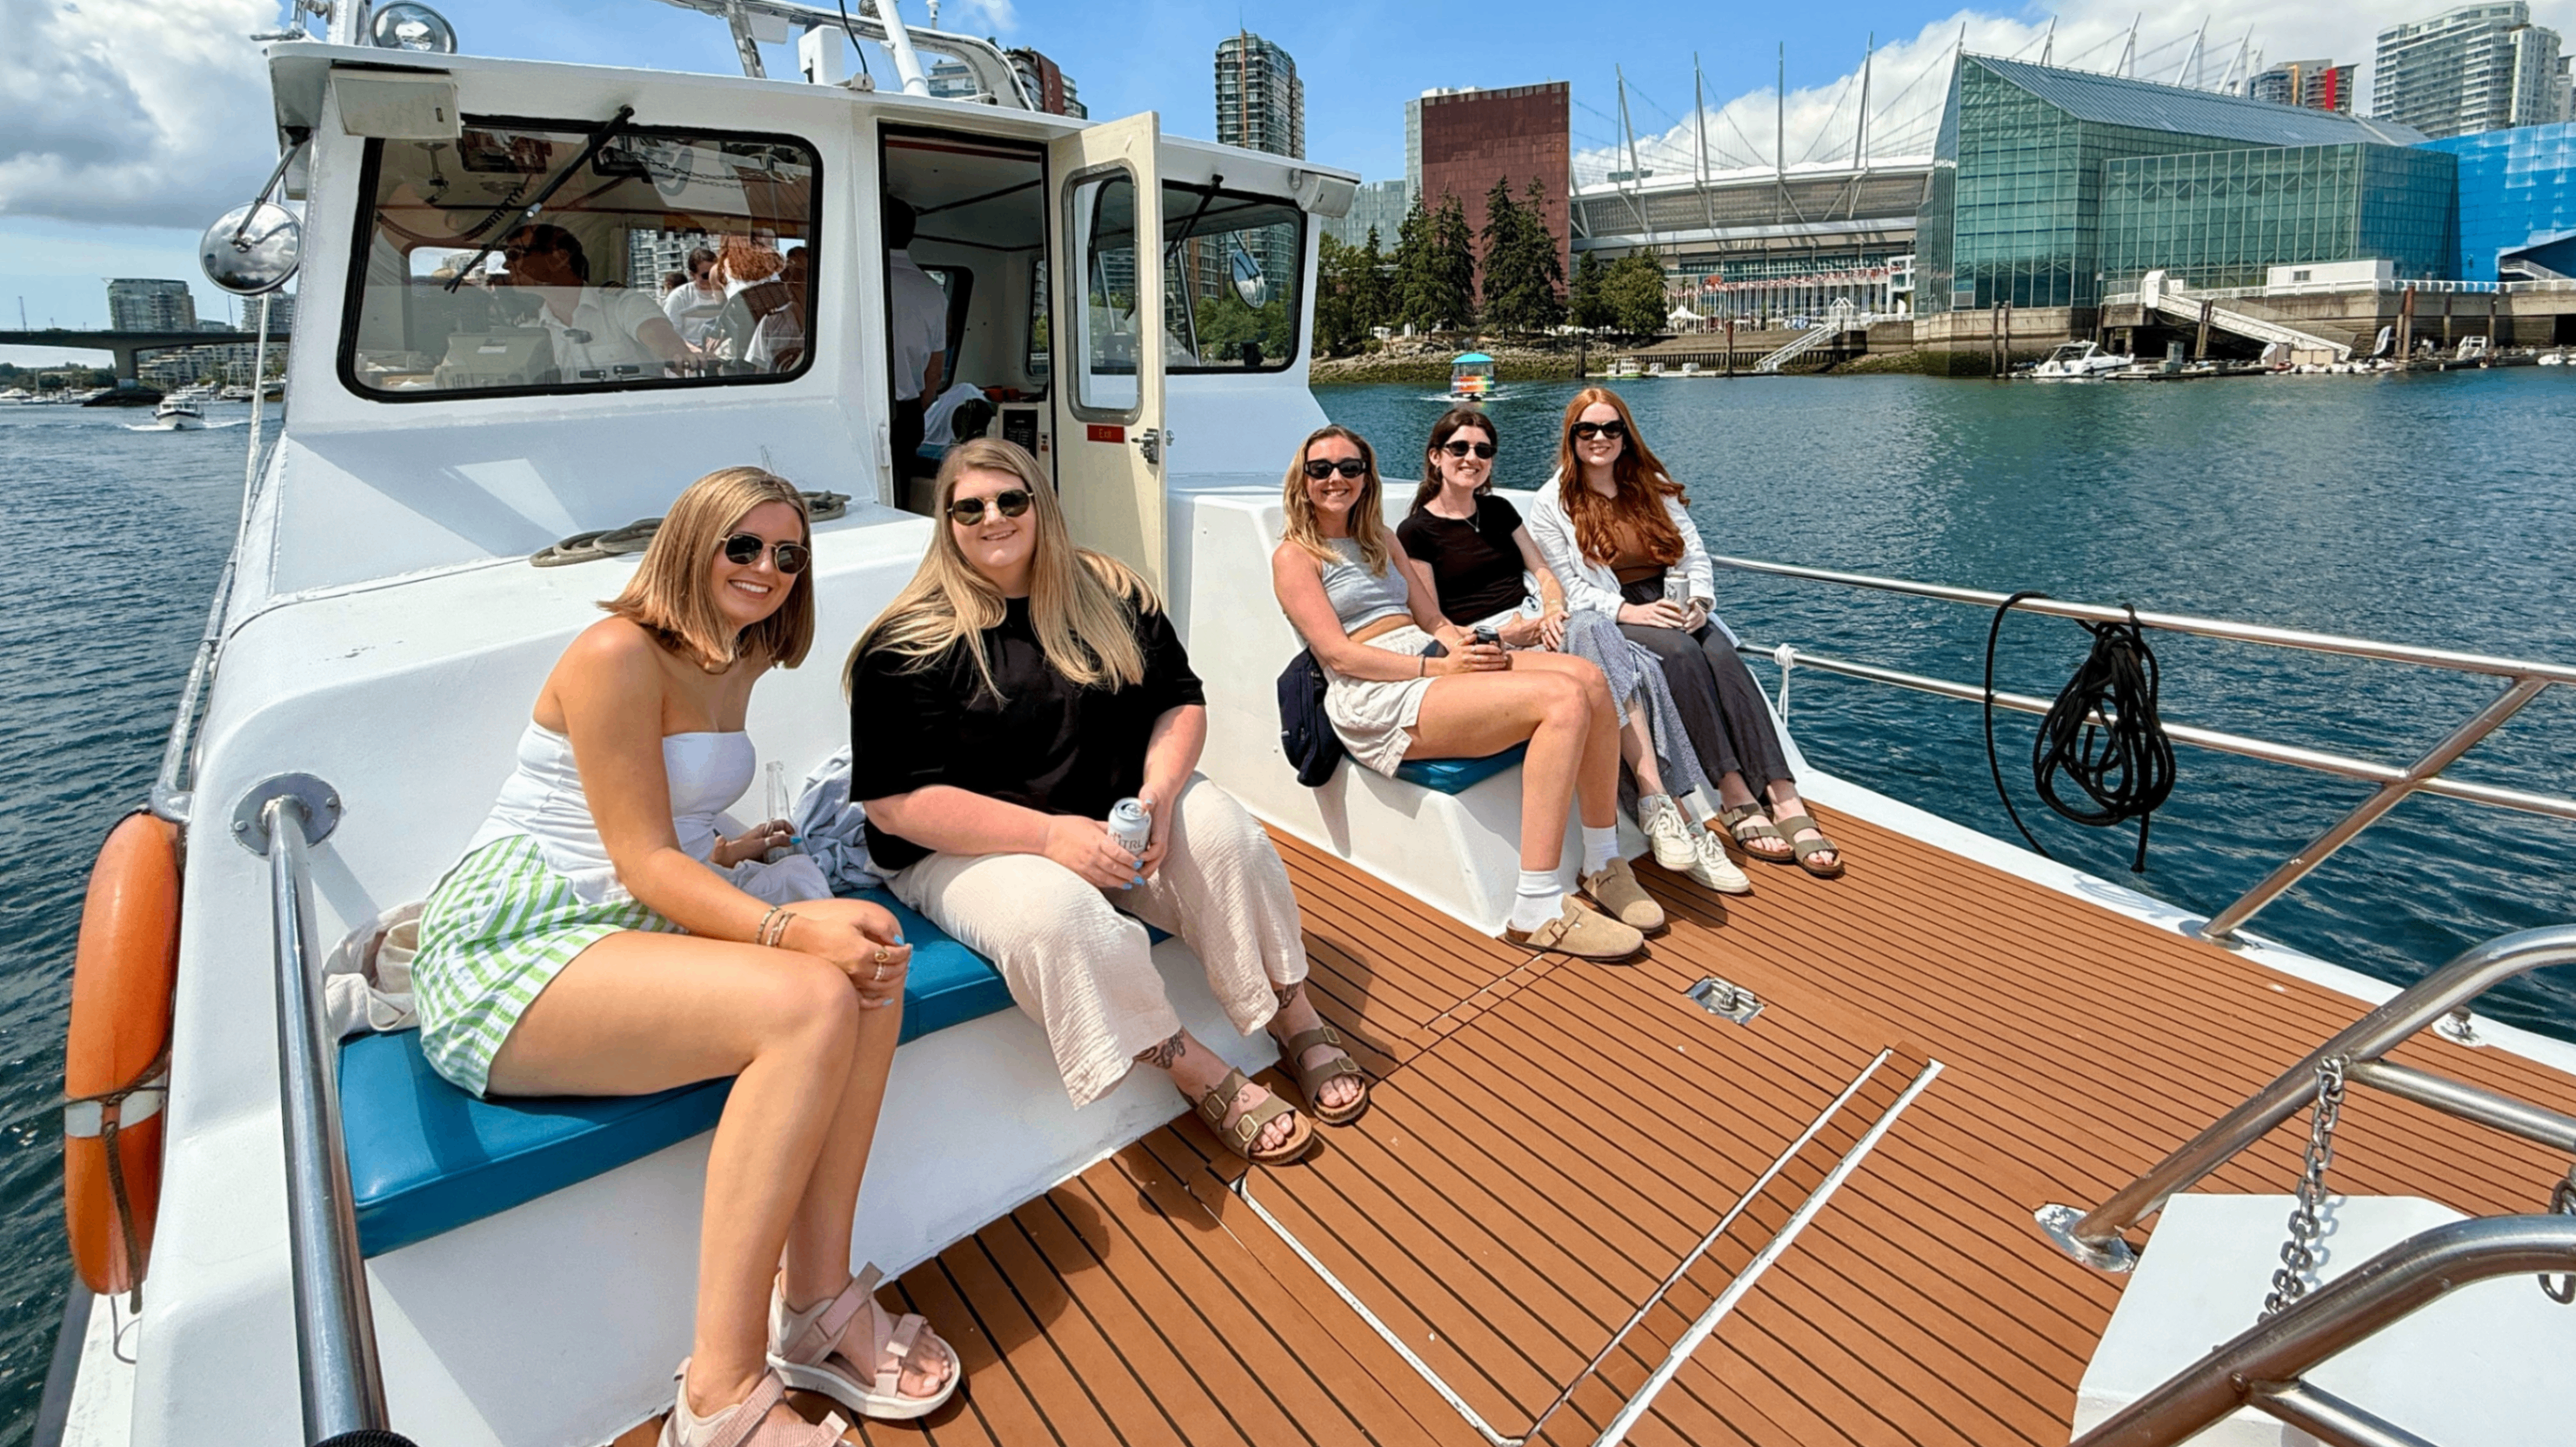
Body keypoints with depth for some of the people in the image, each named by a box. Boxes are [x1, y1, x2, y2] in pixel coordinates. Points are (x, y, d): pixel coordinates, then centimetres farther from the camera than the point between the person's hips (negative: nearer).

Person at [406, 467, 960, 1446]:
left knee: (870, 963, -19)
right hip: (510, 949, -8)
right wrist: (785, 927, -30)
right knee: (808, 1002, -32)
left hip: (631, 929, 8)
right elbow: (643, 864, -19)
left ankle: (818, 1301, -13)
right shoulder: (617, 655, -13)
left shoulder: (739, 663, 14)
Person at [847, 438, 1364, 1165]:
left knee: (1222, 828, -22)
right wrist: (1050, 835, -25)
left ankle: (1297, 1019, -7)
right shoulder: (909, 643, -11)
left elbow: (1181, 701, 5)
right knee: (1054, 913, -35)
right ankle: (1203, 1078, -19)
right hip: (967, 849, -4)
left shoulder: (1110, 594, 3)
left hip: (1113, 813, 4)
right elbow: (895, 801, -16)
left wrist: (1159, 793, -17)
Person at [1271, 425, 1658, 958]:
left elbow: (1433, 620, 18)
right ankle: (1536, 912, -28)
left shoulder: (1382, 540, 25)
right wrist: (1438, 668, -16)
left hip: (1433, 663, 7)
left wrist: (1466, 645, -6)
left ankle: (1604, 866, -6)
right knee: (1562, 697, -27)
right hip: (1376, 699, -7)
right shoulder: (1294, 556, 4)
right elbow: (1338, 654, -9)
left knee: (1588, 677, -18)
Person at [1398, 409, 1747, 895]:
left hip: (1535, 627, 6)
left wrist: (1552, 609, -8)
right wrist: (1502, 633, -17)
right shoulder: (1416, 533, 2)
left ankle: (1661, 810, -26)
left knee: (1642, 667, -23)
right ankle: (1657, 806, -35)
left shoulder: (1497, 510, 21)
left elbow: (1543, 571, 15)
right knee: (1594, 627, -33)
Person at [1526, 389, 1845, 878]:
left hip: (1673, 605, 4)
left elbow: (1695, 555, 11)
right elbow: (1567, 586, -6)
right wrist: (1629, 610, -20)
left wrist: (1700, 601, -10)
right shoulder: (1552, 503, 3)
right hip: (1609, 617, -4)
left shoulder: (1653, 487, 17)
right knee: (1681, 652, -33)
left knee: (1723, 656, -27)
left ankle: (1785, 801, -37)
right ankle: (1735, 796, -33)